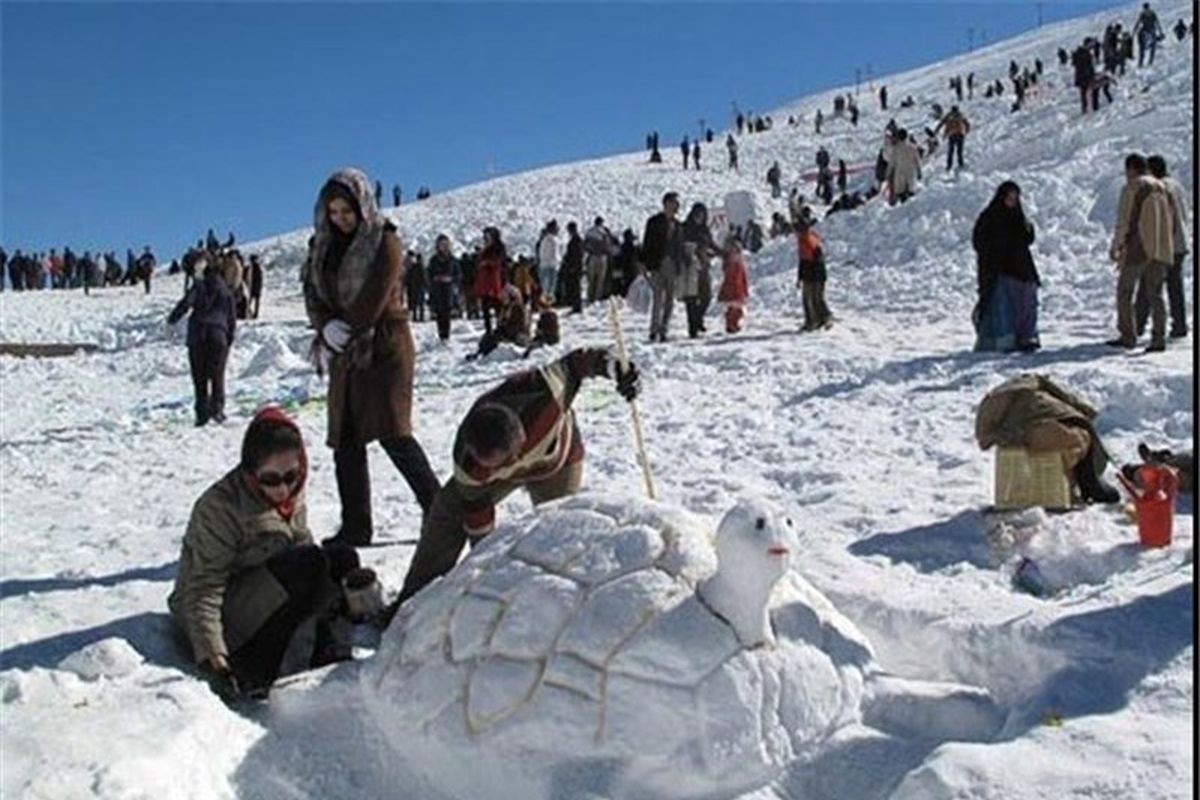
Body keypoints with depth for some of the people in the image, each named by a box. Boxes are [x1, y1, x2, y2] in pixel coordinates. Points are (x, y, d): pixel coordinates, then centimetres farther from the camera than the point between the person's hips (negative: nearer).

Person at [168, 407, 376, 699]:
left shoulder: (292, 498, 3)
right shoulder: (218, 507, -20)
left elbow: (304, 549, 10)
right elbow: (204, 590, -23)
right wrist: (211, 657, -34)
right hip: (225, 620, -8)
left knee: (344, 558, -6)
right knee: (311, 564, -27)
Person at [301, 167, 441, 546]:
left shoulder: (384, 242, -6)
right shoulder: (323, 245, 13)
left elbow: (373, 302, -14)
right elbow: (313, 292, 7)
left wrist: (336, 333, -10)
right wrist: (328, 330, -10)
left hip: (384, 346, -6)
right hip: (344, 353, 7)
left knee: (392, 433, -14)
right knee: (345, 439, 5)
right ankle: (355, 527, 12)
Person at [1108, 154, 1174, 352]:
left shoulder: (1131, 188, -7)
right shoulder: (1162, 188, 14)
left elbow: (1124, 221, -12)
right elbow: (1169, 220, 16)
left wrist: (1115, 246, -6)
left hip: (1137, 248, -6)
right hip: (1161, 250, 6)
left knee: (1124, 292, 5)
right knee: (1155, 294, 6)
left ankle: (1128, 336, 4)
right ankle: (1159, 339, 0)